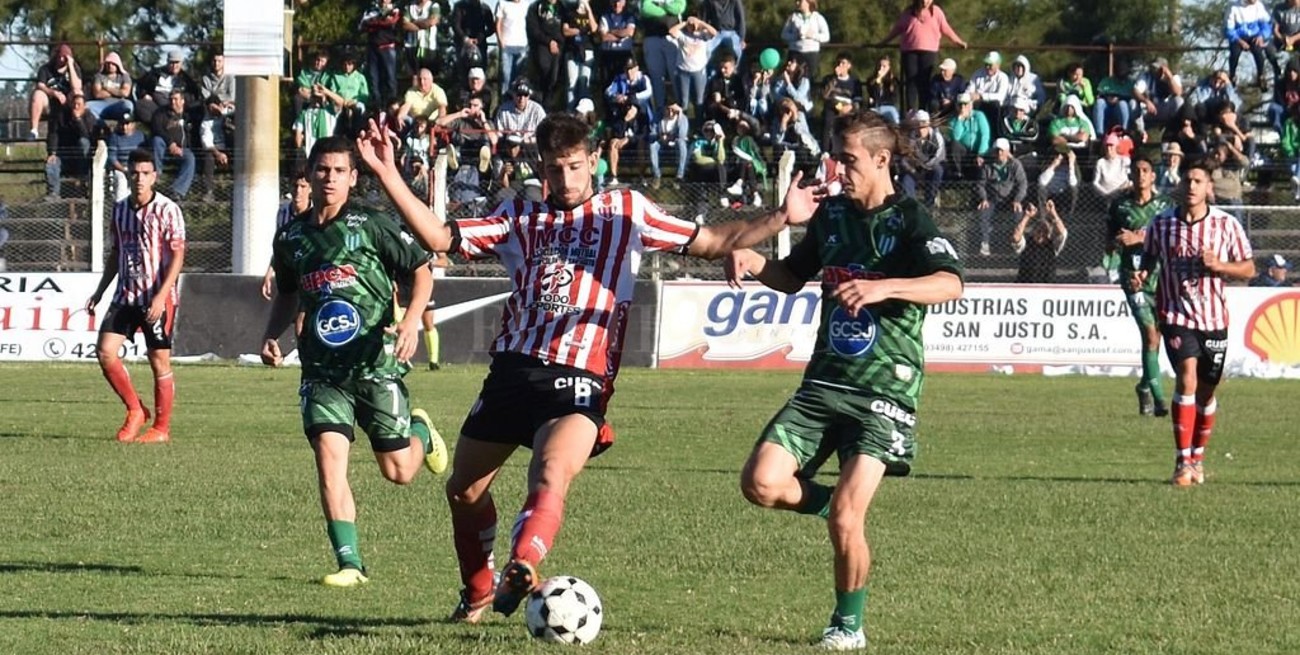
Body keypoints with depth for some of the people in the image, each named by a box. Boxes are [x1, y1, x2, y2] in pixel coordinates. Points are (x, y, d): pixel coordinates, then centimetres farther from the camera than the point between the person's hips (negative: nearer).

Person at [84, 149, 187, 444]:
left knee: (159, 361, 0)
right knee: (105, 351, -6)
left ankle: (161, 428, 11)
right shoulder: (120, 209, 9)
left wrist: (160, 296, -21)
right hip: (126, 295, 6)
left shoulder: (167, 210, -9)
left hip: (158, 297, -6)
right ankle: (135, 411, 10)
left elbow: (177, 255, -12)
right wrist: (99, 291, 16)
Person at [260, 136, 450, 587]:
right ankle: (350, 563, -7)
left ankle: (420, 433, 38)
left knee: (398, 471, 2)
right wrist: (271, 335, 8)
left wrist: (411, 320, -14)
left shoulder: (370, 225, -5)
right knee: (329, 457, -13)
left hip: (377, 363, -3)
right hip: (322, 369, 3)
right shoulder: (291, 236, 8)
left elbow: (421, 271, 1)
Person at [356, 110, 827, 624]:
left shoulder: (627, 212, 10)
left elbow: (712, 243, 11)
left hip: (579, 380, -4)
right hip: (513, 369, 4)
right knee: (464, 490, 11)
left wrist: (782, 218, -1)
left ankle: (521, 571, -51)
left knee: (550, 477, -31)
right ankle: (478, 594, 33)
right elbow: (438, 238, 6)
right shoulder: (520, 219, 14)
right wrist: (389, 175, -3)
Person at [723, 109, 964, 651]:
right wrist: (756, 263, 4)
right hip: (824, 380, 6)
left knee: (844, 515, -15)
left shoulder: (908, 220, -8)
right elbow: (794, 276, 26)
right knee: (761, 483, -14)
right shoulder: (831, 214, 10)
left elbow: (950, 284, -24)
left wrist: (882, 287, -39)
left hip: (885, 389, -5)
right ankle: (833, 505, 17)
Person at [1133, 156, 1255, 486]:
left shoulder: (1226, 224, -2)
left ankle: (1198, 458, 29)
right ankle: (1183, 462, -18)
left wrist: (1218, 265, -16)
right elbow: (1149, 258, 14)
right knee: (1187, 378, -20)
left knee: (1206, 392, 9)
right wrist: (1141, 275, -8)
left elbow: (1248, 269, 2)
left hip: (1214, 317, 2)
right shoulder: (1162, 223, 0)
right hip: (1177, 314, -2)